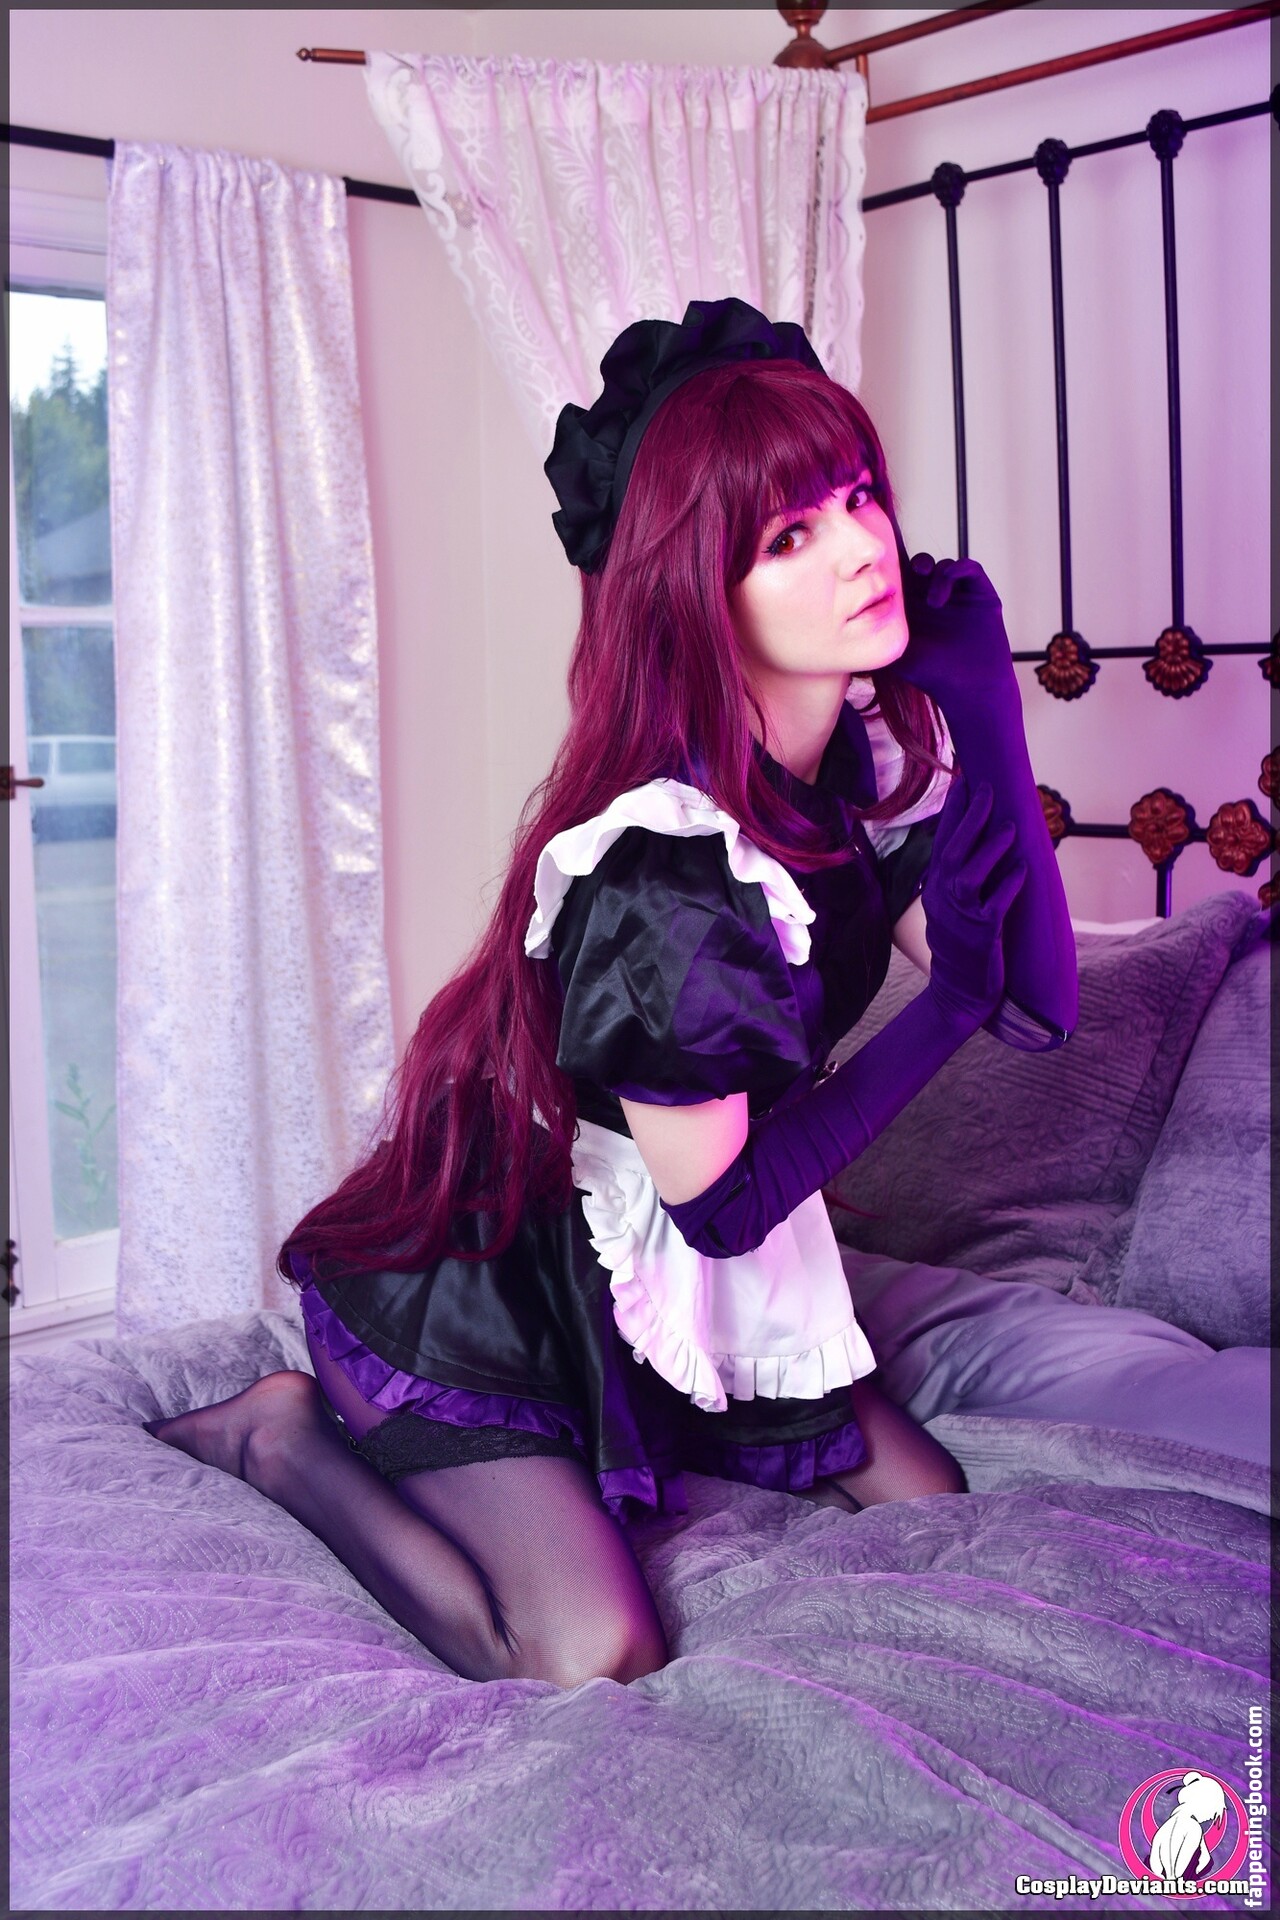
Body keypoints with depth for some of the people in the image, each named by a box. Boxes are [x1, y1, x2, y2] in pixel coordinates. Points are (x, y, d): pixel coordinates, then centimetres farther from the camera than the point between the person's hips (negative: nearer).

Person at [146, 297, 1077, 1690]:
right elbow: (720, 1197, -22)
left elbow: (1039, 1006, -12)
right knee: (595, 1665, -15)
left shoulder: (875, 751, -8)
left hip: (671, 1270, 8)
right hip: (487, 1274, -8)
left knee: (926, 1505, 9)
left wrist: (987, 724, -22)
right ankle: (289, 1434, 5)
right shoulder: (661, 869, -32)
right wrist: (942, 1014, -20)